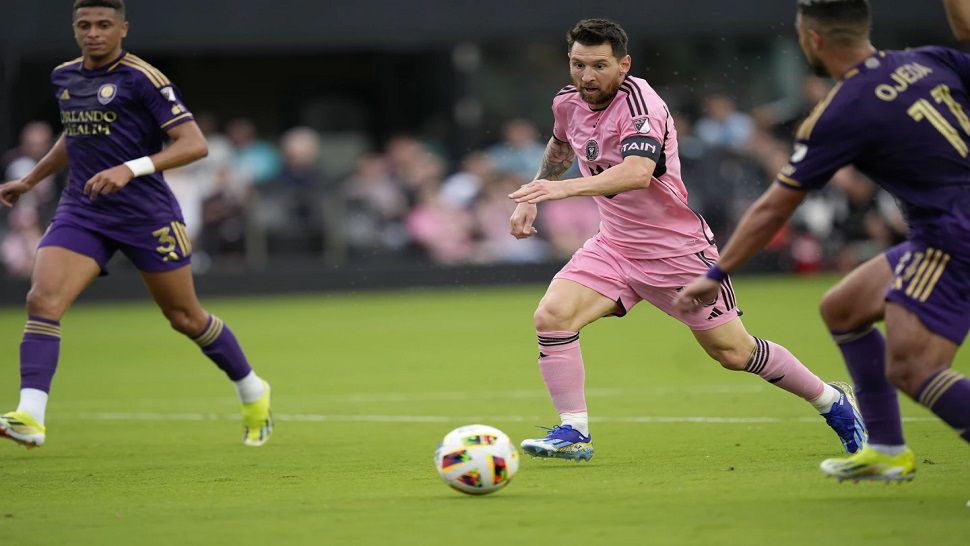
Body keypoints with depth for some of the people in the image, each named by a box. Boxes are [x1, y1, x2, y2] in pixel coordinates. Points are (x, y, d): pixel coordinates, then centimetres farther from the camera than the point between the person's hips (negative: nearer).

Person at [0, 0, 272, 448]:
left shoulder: (142, 79, -12)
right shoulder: (64, 77, 8)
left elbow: (194, 143, -18)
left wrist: (130, 169, -29)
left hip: (147, 215, -5)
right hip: (81, 211, 5)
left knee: (185, 317, 8)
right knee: (42, 299, -19)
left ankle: (252, 391, 33)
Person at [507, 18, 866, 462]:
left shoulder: (639, 104, -25)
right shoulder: (568, 103, -1)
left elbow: (637, 173, -43)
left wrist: (565, 188, -54)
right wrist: (532, 198, 18)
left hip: (678, 250, -6)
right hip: (614, 244, 6)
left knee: (733, 352, 4)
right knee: (551, 317, -17)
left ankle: (833, 402, 26)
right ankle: (573, 433, -7)